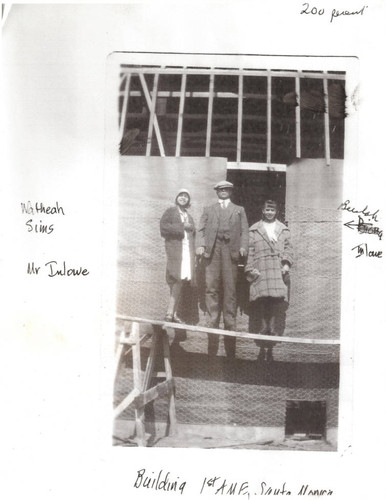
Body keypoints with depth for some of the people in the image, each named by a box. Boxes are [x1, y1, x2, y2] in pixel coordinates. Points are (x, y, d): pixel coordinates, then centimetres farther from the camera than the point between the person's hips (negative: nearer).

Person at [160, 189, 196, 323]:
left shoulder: (189, 216, 27)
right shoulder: (170, 211, 9)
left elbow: (193, 234, 29)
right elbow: (163, 227, -5)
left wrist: (191, 228, 8)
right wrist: (181, 227, -6)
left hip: (187, 251, 6)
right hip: (174, 249, -6)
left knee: (180, 282, 0)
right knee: (177, 281, -17)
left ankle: (173, 313, 3)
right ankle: (170, 313, -16)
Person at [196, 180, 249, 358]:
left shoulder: (239, 210, 24)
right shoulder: (208, 210, 25)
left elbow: (244, 231, 13)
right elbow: (201, 229, 14)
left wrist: (243, 247, -4)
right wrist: (200, 245, -4)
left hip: (231, 250, -1)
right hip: (212, 250, 1)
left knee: (230, 289, -7)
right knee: (211, 288, -6)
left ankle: (230, 324, -7)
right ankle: (212, 322, -5)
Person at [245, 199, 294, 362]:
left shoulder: (284, 230, 20)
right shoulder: (254, 230, 14)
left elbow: (288, 248, 15)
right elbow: (249, 251, 8)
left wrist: (287, 263, -2)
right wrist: (250, 269, -2)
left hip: (279, 273, 1)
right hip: (260, 273, -1)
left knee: (277, 307, -8)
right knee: (259, 309, -7)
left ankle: (269, 347, -3)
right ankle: (263, 347, -1)